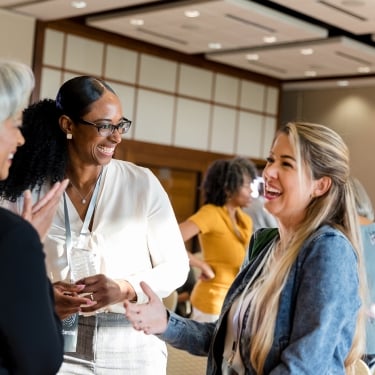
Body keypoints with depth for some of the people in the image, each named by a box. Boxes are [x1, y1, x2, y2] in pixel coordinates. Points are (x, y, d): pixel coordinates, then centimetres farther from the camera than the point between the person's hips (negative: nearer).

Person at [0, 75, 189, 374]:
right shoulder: (32, 190, -4)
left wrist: (125, 289, -20)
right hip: (59, 348, 1)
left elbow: (176, 266, -3)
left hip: (133, 350, 0)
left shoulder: (143, 184, -8)